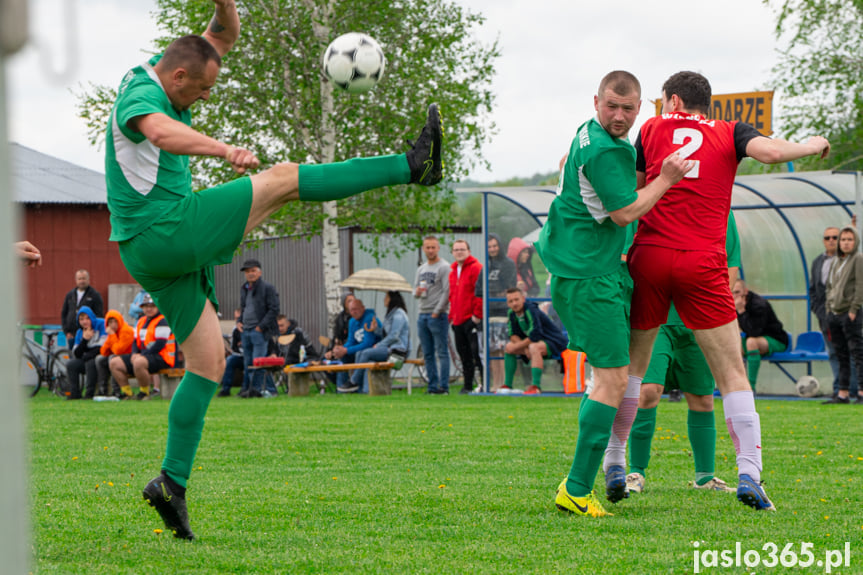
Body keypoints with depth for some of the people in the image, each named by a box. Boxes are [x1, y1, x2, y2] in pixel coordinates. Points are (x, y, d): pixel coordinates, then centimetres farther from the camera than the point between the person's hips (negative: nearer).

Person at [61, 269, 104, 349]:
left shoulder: (95, 295, 2)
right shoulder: (70, 295, 15)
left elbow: (99, 316, -3)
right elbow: (63, 314, 18)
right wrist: (66, 331, 7)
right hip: (72, 335, 4)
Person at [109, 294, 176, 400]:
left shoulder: (162, 321, -10)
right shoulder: (141, 321, 18)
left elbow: (160, 344, -19)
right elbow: (135, 341, 18)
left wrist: (141, 355, -21)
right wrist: (134, 354, -5)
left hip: (161, 357, -9)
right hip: (142, 355, 9)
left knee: (139, 363, -41)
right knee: (114, 363, 1)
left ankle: (145, 393, -21)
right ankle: (127, 393, 3)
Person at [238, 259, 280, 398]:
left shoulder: (268, 288, -3)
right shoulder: (244, 289, 19)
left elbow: (274, 309, -8)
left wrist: (261, 326, -13)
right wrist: (240, 321, 11)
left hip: (259, 331, -7)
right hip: (245, 331, 7)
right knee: (248, 363, 6)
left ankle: (256, 389, -10)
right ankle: (248, 389, 9)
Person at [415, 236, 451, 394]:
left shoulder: (444, 267, -5)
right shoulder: (421, 269, 18)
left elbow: (447, 292, -11)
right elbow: (415, 290, 20)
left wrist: (437, 312, -14)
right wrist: (417, 292, -5)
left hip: (438, 315, -8)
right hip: (422, 315, 8)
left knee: (442, 352, -8)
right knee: (428, 354, 8)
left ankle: (444, 386, -8)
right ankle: (432, 385, 12)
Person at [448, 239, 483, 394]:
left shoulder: (476, 268, -8)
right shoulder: (453, 271, 18)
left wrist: (477, 315, -17)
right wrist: (451, 316, 17)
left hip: (471, 319, -8)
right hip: (458, 321, 8)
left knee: (476, 352, -10)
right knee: (463, 354, 11)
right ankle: (467, 385, 17)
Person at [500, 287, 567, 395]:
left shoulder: (531, 310, -26)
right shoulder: (512, 313, -2)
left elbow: (535, 336, -30)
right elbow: (513, 335, 2)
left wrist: (517, 346, -19)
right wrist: (525, 348, -16)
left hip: (555, 342, -9)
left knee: (534, 347, -38)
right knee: (508, 347, 5)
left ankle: (536, 386, -40)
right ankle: (507, 385, 6)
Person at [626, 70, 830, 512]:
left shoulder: (652, 129, 13)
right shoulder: (729, 134, 9)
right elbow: (770, 151, -9)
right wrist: (813, 145, 8)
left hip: (649, 256, 1)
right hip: (703, 265, -1)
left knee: (630, 365, 15)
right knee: (732, 374, 3)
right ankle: (749, 473, -7)